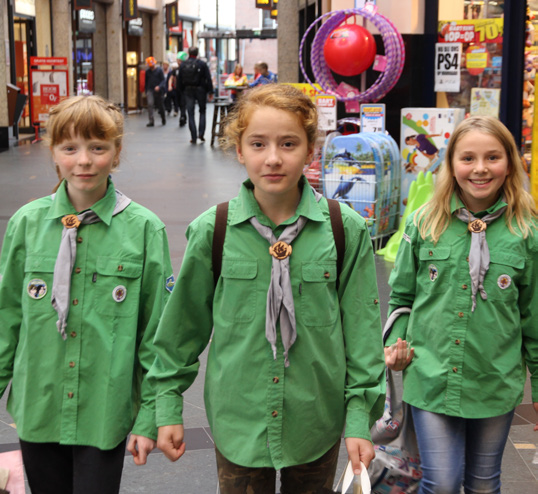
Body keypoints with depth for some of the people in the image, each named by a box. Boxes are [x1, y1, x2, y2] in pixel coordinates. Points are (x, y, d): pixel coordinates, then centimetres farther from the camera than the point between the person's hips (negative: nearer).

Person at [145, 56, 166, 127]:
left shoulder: (159, 70, -3)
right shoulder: (147, 71, 8)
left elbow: (163, 80, -6)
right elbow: (146, 81, 16)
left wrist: (159, 86, -23)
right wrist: (146, 91, 15)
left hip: (158, 90, -2)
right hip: (150, 90, 2)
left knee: (160, 106, 8)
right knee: (150, 104, -17)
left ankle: (163, 119, 33)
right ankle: (151, 121, -18)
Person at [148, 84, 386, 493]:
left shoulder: (346, 230, -8)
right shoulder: (212, 232, -8)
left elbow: (362, 327, -3)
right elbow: (183, 324, 2)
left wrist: (360, 417, -5)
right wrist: (168, 406, 5)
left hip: (316, 423, 1)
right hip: (238, 418, 0)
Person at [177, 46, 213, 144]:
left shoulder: (183, 65, 1)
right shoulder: (202, 64, -6)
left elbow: (180, 80, 4)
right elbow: (208, 79, -7)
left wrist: (183, 90, 13)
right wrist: (210, 92, -3)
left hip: (188, 91, 1)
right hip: (200, 90, -1)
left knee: (191, 114, 4)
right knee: (202, 111, 13)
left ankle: (193, 137, 2)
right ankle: (201, 134, 2)